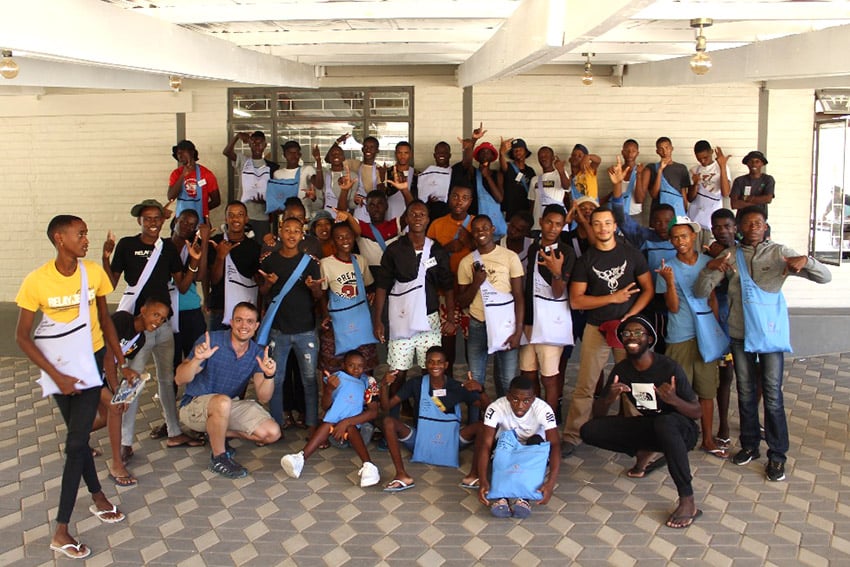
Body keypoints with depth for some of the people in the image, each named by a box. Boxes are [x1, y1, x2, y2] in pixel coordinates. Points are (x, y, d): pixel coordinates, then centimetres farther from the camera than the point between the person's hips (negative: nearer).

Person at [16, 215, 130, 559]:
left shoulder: (94, 273, -9)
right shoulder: (36, 281, -16)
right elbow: (22, 336, -11)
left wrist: (122, 363, 5)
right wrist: (57, 376, -16)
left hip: (90, 361, 1)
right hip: (58, 365, -1)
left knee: (76, 443, -4)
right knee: (78, 438, 12)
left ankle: (61, 529, 2)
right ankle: (98, 497, 32)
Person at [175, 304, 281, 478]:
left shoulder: (257, 354, -5)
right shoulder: (211, 341, -17)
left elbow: (263, 398, -11)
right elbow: (180, 379, -21)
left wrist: (269, 376, -31)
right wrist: (197, 359, -41)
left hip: (231, 407, 5)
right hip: (194, 405, -5)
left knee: (272, 433, -9)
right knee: (223, 402, -39)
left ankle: (216, 433, 9)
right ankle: (218, 459, -16)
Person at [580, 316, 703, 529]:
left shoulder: (669, 368, -20)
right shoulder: (621, 370, -5)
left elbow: (696, 412, -15)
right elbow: (598, 414, -3)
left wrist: (674, 400, -37)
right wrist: (610, 398, -26)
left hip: (679, 431, -5)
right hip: (647, 427, 6)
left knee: (664, 422, -42)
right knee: (589, 431, -11)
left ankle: (688, 503, -34)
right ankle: (643, 452, 13)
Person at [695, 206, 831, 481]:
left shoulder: (779, 253, -1)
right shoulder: (728, 256, 5)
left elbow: (825, 276, -4)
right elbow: (700, 292, 0)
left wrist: (805, 260, -24)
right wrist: (710, 268, -18)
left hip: (772, 332, -2)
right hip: (740, 333, 2)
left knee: (772, 394, -3)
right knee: (746, 392, 12)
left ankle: (777, 455, 6)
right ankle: (749, 445, 26)